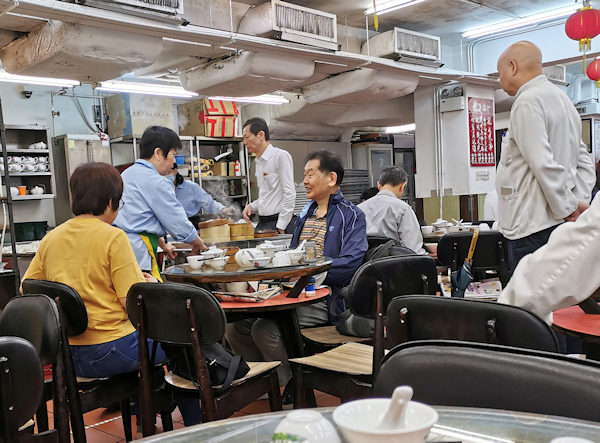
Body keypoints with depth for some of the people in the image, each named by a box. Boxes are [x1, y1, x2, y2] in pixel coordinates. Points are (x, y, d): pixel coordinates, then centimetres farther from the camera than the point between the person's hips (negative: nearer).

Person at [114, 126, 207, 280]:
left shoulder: (127, 173, 21)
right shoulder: (156, 182, -9)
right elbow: (178, 223, -5)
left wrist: (162, 244, 38)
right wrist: (198, 244, 14)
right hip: (137, 249, -10)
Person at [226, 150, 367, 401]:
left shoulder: (351, 216, -3)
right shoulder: (305, 213, 23)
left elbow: (350, 263, -18)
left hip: (323, 297, -8)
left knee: (265, 329, -26)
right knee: (235, 326, -5)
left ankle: (295, 387, -2)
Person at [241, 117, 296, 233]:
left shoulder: (281, 156, -9)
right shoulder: (259, 161, 17)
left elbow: (289, 194, -14)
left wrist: (280, 227, -16)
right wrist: (251, 206, 5)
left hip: (277, 223, -7)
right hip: (262, 223, 7)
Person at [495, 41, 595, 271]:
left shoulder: (527, 102, -11)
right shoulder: (563, 99, 20)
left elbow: (545, 165, -20)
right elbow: (584, 163, 20)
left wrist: (568, 208, -10)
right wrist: (579, 203, 10)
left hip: (533, 229, -10)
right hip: (560, 226, 10)